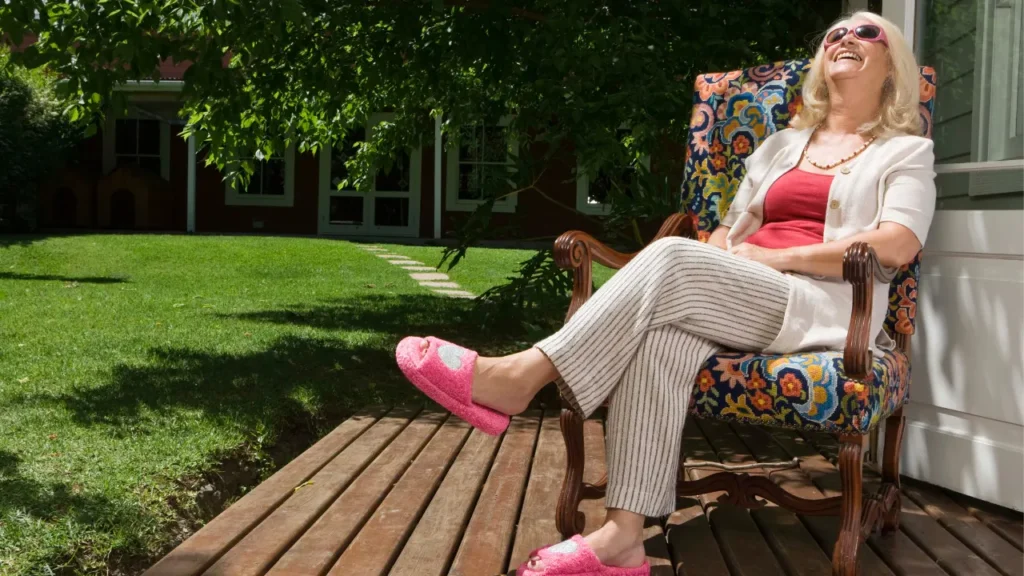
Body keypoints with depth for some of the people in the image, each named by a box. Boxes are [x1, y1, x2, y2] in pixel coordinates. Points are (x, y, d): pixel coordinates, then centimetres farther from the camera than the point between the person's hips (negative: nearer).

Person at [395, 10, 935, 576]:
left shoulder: (905, 151, 13)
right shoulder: (781, 145, 29)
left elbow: (898, 246, -6)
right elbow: (729, 230, 23)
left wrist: (775, 256, -9)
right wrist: (704, 277, -2)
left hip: (824, 309, -4)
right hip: (744, 303, 4)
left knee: (671, 258, -32)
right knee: (661, 334, -34)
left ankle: (523, 374, -31)